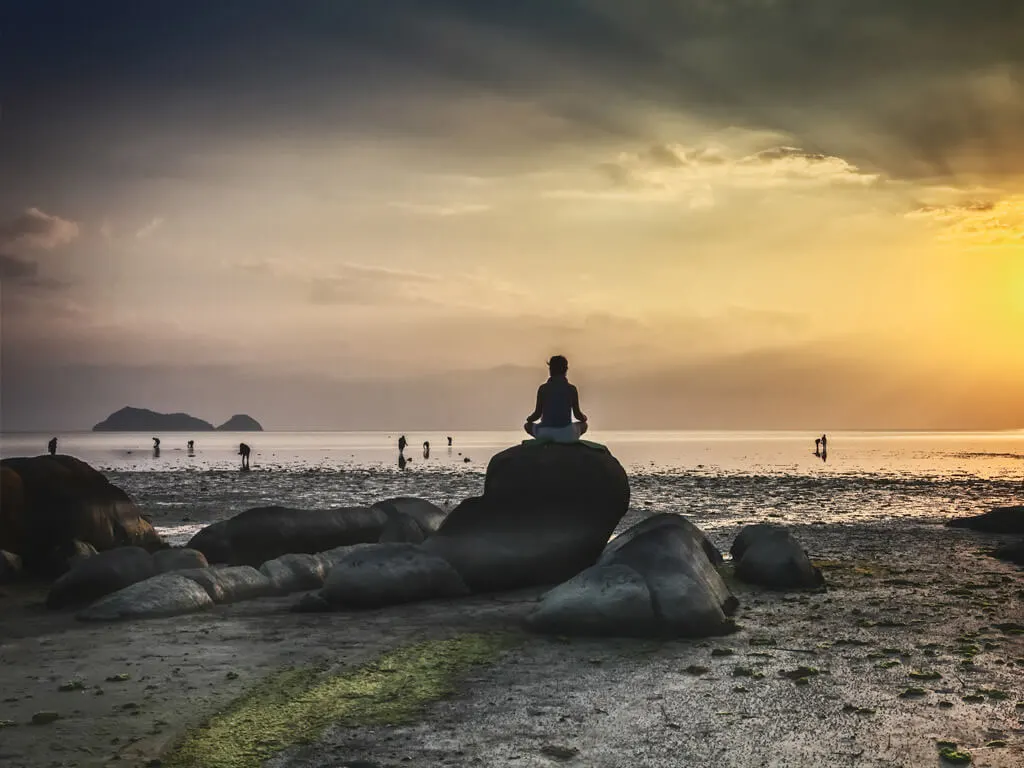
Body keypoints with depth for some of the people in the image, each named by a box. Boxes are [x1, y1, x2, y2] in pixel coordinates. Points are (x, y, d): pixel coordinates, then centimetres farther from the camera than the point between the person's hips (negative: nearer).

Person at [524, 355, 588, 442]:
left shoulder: (543, 388, -1)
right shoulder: (571, 389, 0)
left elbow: (538, 413, 3)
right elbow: (577, 414, 7)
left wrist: (529, 419, 26)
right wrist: (584, 417, 31)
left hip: (545, 433, -1)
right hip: (566, 434, 1)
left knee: (528, 425, 31)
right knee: (583, 424, 32)